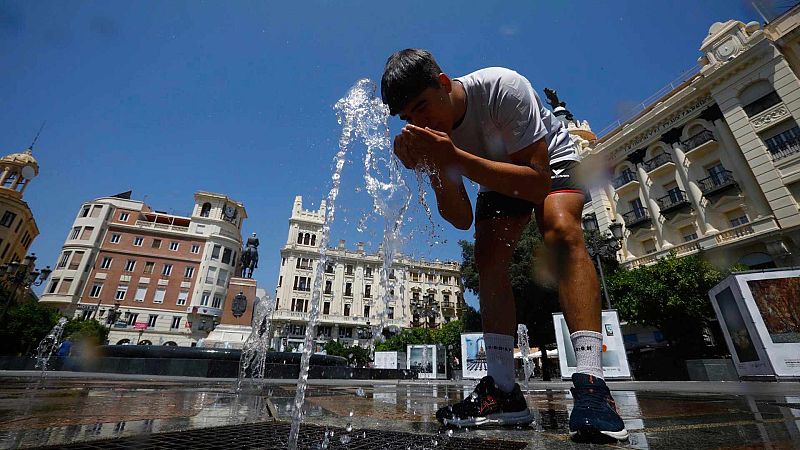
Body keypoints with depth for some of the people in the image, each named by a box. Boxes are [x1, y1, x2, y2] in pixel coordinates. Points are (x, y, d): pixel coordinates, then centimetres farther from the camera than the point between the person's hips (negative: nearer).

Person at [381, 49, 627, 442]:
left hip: (549, 162, -3)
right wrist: (436, 166, -37)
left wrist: (456, 158, -46)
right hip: (498, 175, 4)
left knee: (561, 229, -33)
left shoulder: (502, 87, -32)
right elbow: (461, 219, -21)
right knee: (487, 257, -17)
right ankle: (504, 390, -11)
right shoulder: (429, 131, -18)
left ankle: (590, 381, -32)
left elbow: (538, 182, -39)